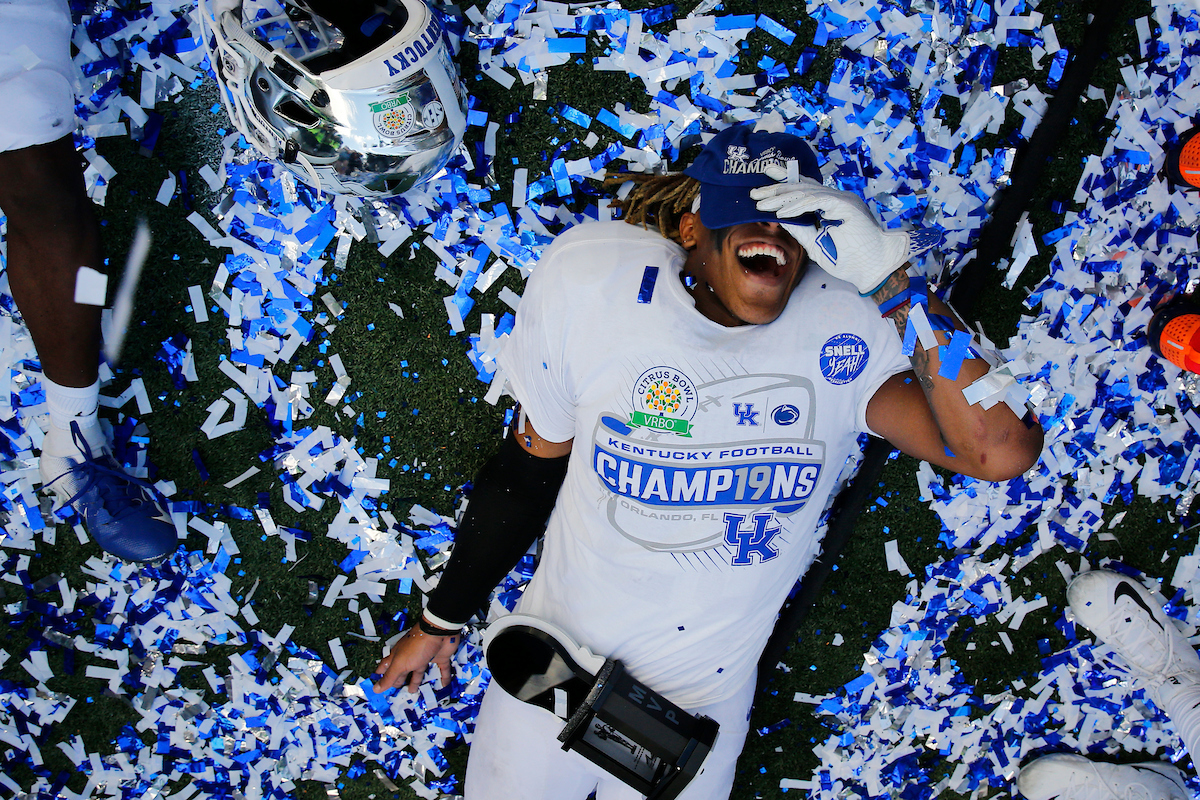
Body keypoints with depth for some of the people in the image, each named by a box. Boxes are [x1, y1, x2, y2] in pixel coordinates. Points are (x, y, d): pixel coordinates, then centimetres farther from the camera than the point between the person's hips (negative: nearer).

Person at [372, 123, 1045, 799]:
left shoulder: (845, 325, -17)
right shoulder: (590, 279, -16)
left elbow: (1003, 452, -26)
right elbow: (532, 463, -5)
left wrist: (896, 282, -32)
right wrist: (442, 619, 4)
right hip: (553, 666, 1)